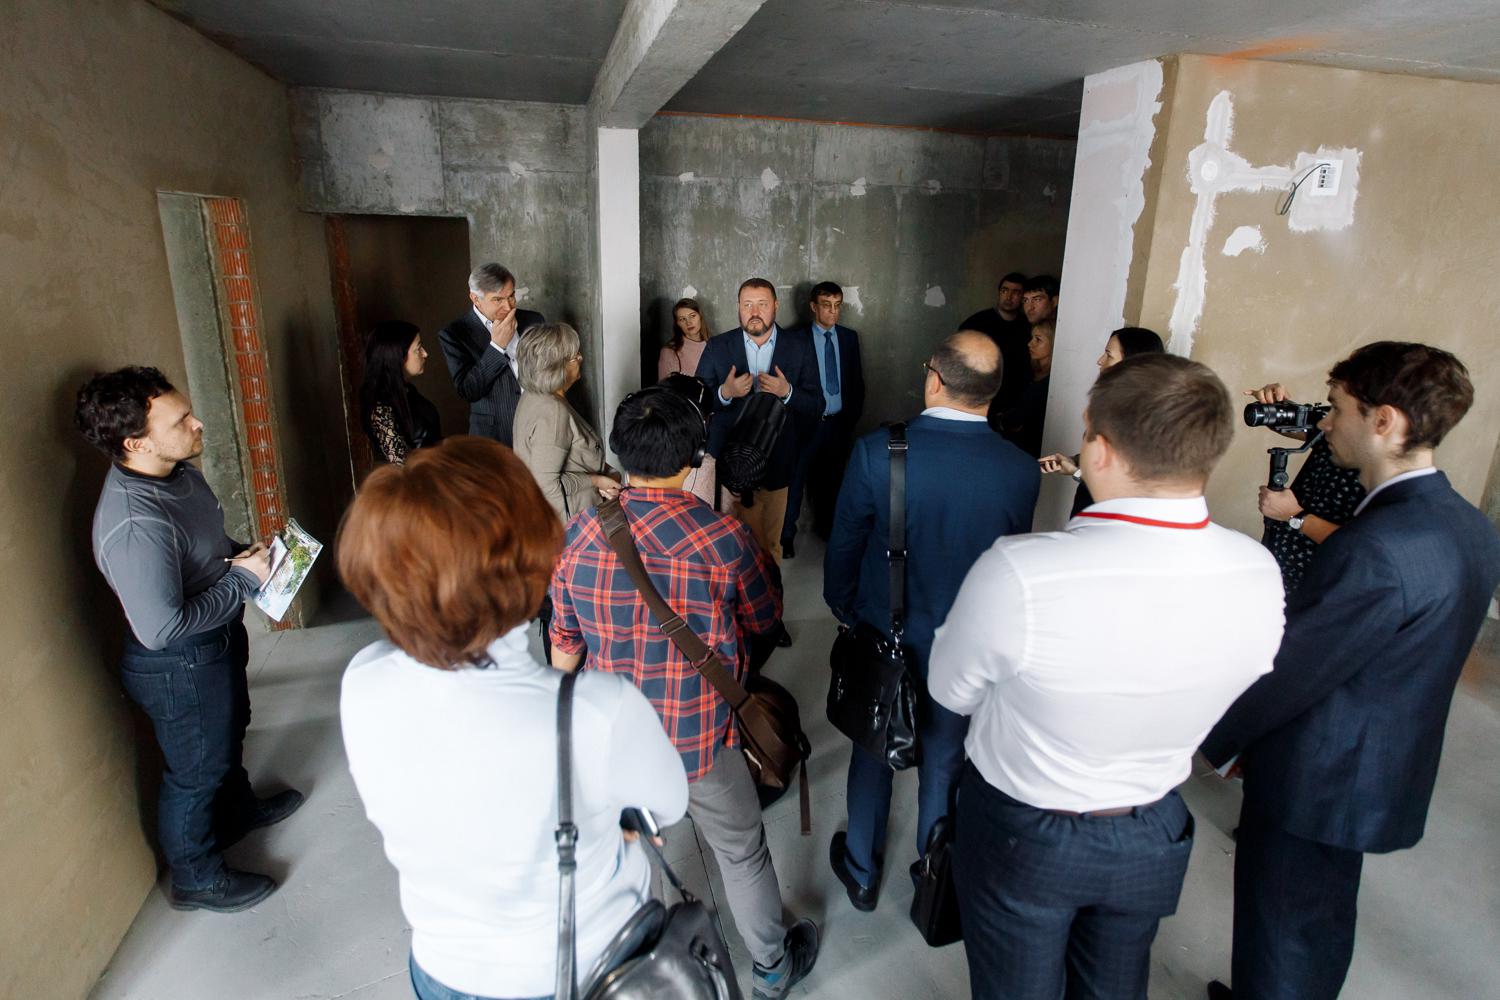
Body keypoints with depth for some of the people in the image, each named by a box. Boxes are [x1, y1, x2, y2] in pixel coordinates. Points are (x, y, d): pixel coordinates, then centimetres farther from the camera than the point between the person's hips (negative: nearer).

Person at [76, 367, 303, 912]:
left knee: (229, 732, 31)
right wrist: (243, 578, -26)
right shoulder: (134, 524, -36)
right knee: (196, 769, 14)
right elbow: (161, 628, -34)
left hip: (218, 642, 9)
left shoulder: (175, 472, -7)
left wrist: (243, 553, -5)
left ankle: (238, 810, 58)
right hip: (178, 667, -9)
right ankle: (196, 879, 39)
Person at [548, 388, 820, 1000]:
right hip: (702, 741, -3)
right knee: (742, 852, 21)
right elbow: (765, 620, -4)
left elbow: (564, 646, 1)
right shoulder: (724, 539, -23)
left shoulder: (579, 536, -12)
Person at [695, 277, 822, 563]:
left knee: (771, 543, 12)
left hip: (777, 463, 1)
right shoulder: (717, 348, 1)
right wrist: (725, 393, -18)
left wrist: (787, 392, -18)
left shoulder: (799, 351, 2)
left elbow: (816, 406, 1)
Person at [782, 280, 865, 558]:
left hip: (839, 423, 4)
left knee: (831, 480, 15)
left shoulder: (849, 337, 7)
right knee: (795, 479, 2)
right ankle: (786, 534, 15)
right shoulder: (795, 338, -6)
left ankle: (825, 525, 33)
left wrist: (853, 416, 8)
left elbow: (857, 379, 12)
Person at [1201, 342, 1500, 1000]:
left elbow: (1286, 672, -24)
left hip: (1314, 784, -9)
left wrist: (1214, 740, -9)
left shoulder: (1376, 549, -30)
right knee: (1324, 923, 27)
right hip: (1386, 775, 9)